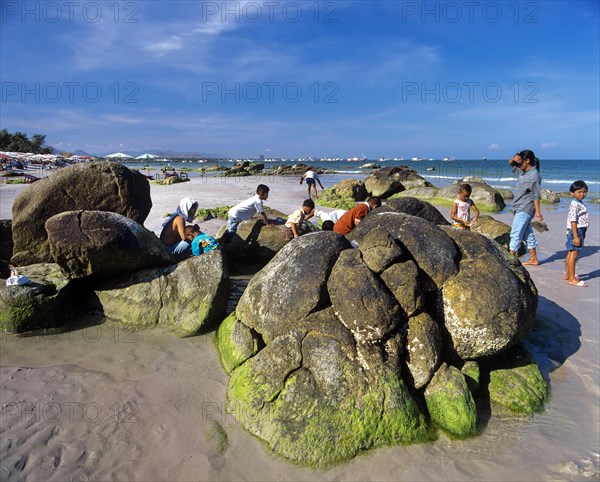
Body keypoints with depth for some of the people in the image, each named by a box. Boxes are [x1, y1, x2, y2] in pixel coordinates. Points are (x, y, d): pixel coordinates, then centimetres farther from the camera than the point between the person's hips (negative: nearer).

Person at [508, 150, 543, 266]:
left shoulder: (534, 175, -15)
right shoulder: (523, 171, 9)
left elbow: (536, 195, -17)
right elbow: (510, 163, 22)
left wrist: (537, 211, -18)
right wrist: (514, 158, -1)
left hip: (525, 209, -9)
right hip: (520, 208, 9)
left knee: (515, 234, -11)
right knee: (528, 234, 15)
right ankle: (533, 259, 23)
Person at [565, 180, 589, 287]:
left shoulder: (580, 204, 14)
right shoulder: (575, 204, -17)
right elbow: (573, 221, -21)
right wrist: (576, 237, -24)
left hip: (580, 231, 10)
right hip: (576, 231, -10)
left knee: (571, 253, 16)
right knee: (574, 254, -7)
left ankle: (568, 275, 26)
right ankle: (572, 279, -3)